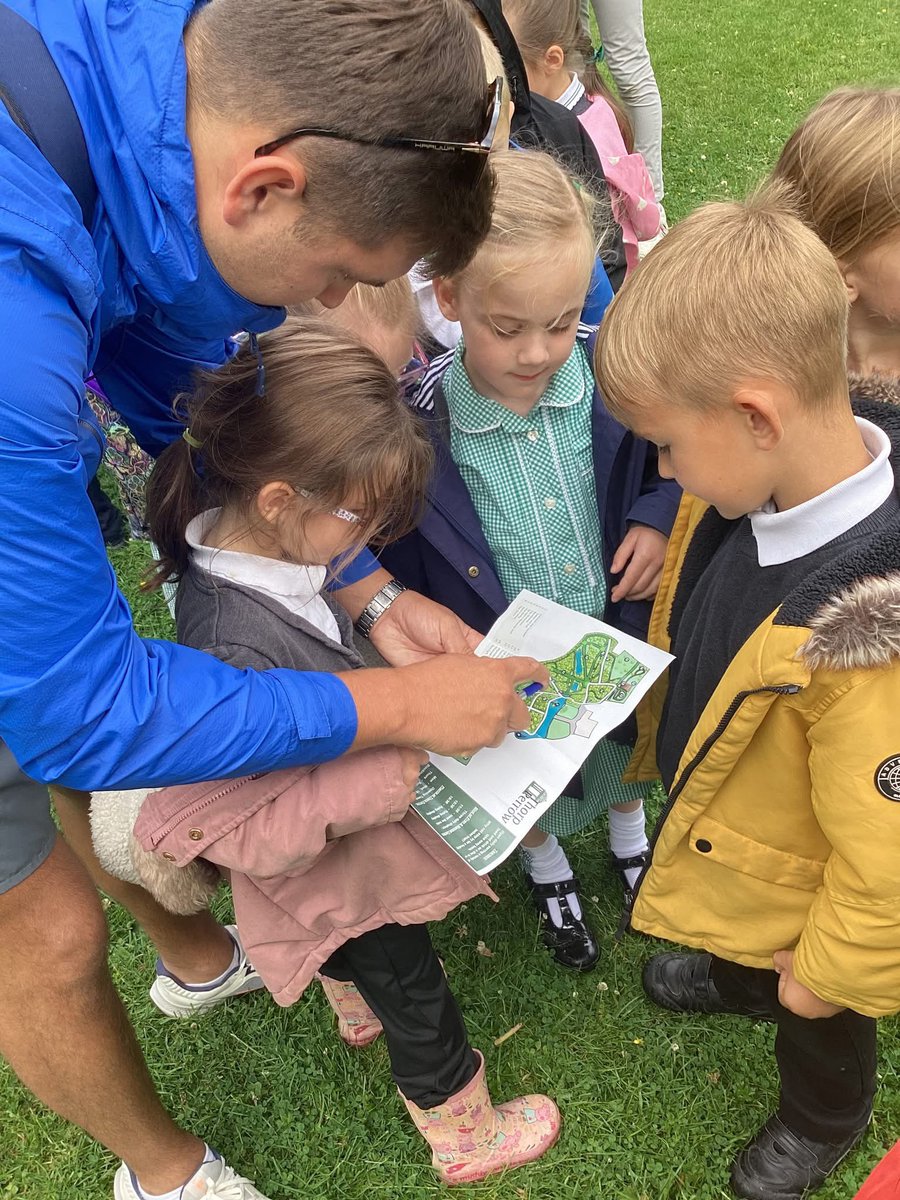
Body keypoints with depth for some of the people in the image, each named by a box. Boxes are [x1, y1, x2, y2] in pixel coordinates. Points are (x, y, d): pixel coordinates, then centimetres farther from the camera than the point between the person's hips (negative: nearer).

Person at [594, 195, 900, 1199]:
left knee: (815, 1028, 29)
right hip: (714, 813, 6)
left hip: (793, 888, -6)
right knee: (735, 940, 39)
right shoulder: (781, 476, -22)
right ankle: (734, 978, 72)